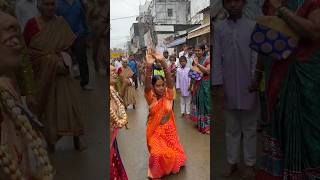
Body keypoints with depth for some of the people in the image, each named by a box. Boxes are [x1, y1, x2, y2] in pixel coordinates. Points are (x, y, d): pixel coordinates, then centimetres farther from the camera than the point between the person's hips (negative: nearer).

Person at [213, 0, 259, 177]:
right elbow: (217, 58, 2)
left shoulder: (253, 26, -1)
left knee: (249, 128, 9)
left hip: (247, 87, -1)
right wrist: (218, 85, -4)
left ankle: (249, 164, 23)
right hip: (228, 87, 2)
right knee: (231, 128, 13)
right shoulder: (219, 28, 4)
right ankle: (232, 162, 25)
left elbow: (256, 57, -4)